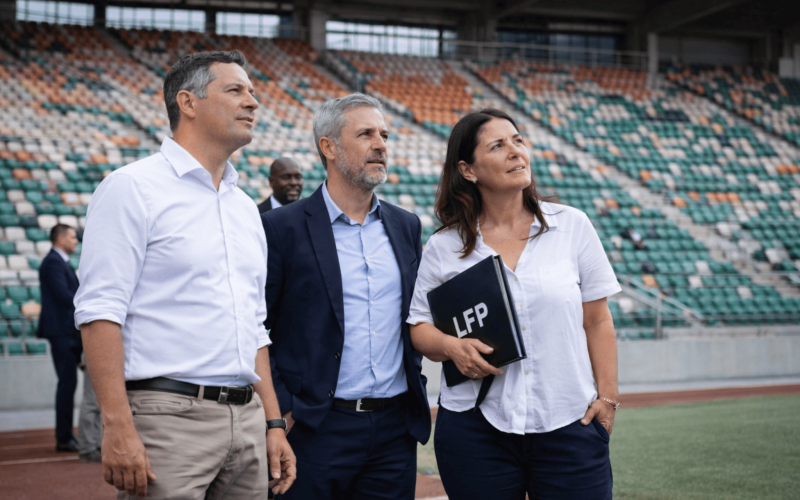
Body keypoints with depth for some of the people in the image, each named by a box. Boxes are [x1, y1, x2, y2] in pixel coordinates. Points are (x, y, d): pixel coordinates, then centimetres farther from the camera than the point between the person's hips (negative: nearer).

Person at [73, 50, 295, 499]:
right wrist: (118, 427, -19)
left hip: (246, 419, 7)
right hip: (168, 416, -7)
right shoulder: (133, 188, -4)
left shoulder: (245, 206, 18)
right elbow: (100, 310, -12)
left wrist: (273, 423, 14)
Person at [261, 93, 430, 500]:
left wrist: (415, 382, 12)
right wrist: (282, 412, -10)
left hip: (395, 429, 5)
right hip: (316, 431, -4)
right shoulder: (282, 228, -5)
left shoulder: (406, 227, 11)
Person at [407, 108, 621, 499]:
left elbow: (597, 321, 5)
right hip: (476, 428, 0)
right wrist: (451, 347, -13)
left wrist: (607, 397, 0)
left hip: (569, 424, 0)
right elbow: (419, 327, 8)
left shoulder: (572, 226, 2)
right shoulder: (443, 247, 2)